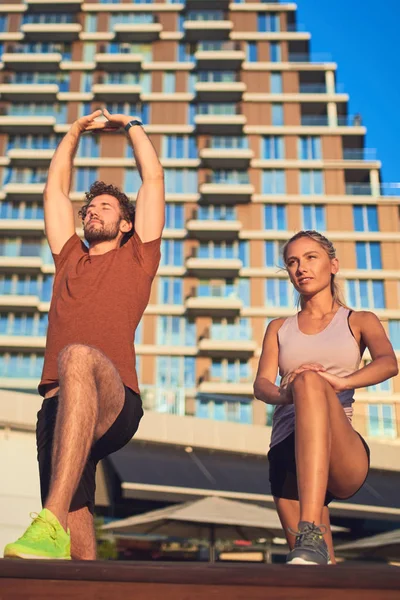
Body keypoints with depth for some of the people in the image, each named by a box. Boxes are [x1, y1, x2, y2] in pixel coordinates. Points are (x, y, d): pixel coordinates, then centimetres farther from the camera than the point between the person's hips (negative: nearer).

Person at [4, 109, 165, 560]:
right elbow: (56, 185, 39)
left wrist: (130, 126, 40)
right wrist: (75, 131, 46)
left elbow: (153, 178, 26)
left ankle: (51, 522, -49)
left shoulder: (136, 258, 22)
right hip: (57, 407, 5)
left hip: (114, 402, -5)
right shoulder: (70, 259, 31)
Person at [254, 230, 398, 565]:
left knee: (309, 381, -35)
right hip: (286, 450, 3)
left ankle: (312, 536, -46)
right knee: (315, 562, -15)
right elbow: (261, 385, 5)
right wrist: (283, 395, -20)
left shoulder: (359, 321, 16)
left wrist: (340, 382, -27)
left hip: (345, 455, -3)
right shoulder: (279, 329, 22)